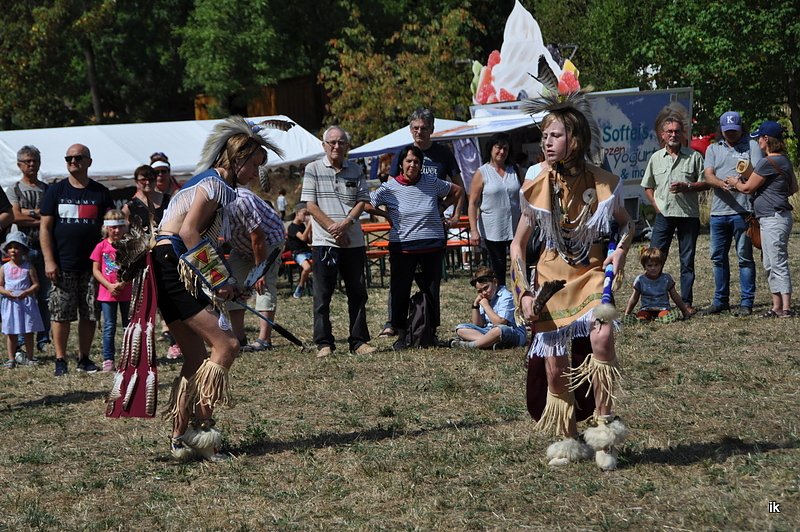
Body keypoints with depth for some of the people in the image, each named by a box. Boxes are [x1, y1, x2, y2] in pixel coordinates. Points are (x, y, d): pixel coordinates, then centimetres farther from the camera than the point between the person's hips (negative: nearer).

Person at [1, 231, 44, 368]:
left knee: (28, 332, 5)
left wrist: (26, 293, -20)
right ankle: (11, 359, 7)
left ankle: (29, 357, 16)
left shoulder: (28, 267, -2)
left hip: (26, 302, -1)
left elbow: (36, 284, -3)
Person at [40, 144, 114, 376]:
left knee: (89, 315, 3)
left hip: (92, 265, 1)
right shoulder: (55, 191, 6)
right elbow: (45, 228, 3)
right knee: (61, 314, -2)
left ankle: (84, 358, 13)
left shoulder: (101, 193, 8)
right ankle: (60, 359, 4)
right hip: (63, 265, -1)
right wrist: (49, 260, -7)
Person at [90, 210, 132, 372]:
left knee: (130, 326, 7)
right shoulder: (101, 246, -1)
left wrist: (124, 283, -16)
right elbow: (95, 270, -1)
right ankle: (108, 360, 5)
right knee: (109, 327, 2)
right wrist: (109, 285, -13)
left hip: (127, 291, 1)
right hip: (107, 293, -1)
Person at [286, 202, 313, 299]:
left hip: (307, 250, 7)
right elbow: (303, 238, -22)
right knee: (307, 267, -35)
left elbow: (309, 240, 14)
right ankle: (300, 286, -10)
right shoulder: (292, 227, -8)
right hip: (297, 253, -7)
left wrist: (309, 227, 2)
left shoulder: (303, 225, 15)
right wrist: (309, 225, -24)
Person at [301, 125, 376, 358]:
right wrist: (333, 229, -11)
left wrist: (344, 224, -13)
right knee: (322, 295, -1)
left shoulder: (356, 171, 10)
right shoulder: (313, 169, 2)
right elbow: (311, 205, -4)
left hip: (354, 241, 3)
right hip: (324, 241, -3)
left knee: (358, 293, 6)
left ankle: (359, 341, 13)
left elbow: (362, 202, 4)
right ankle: (324, 343, 4)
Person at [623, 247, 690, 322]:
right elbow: (634, 299, 12)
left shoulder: (666, 279, 4)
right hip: (646, 309, -1)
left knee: (668, 317, -35)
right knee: (641, 318, -35)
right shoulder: (640, 279, 4)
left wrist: (685, 311, 16)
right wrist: (626, 314, 8)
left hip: (663, 309, 1)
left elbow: (676, 297, 14)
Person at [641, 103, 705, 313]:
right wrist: (656, 205, 3)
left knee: (687, 261, 5)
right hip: (664, 215, 2)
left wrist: (686, 187, -14)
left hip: (688, 215, -2)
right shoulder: (656, 158, 9)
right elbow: (648, 187, 17)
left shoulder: (694, 157, 2)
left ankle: (687, 302, 10)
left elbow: (705, 184, 2)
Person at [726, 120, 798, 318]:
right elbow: (793, 188, 23)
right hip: (776, 217, 10)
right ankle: (777, 306, 16)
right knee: (769, 264, 13)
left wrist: (735, 183, 11)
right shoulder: (784, 161, 13)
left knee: (778, 263, -10)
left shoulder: (767, 163, -16)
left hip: (773, 218, -10)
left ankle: (786, 307, -11)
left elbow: (748, 188, -8)